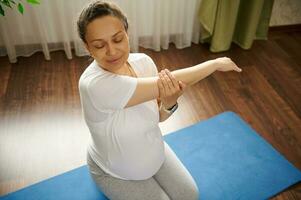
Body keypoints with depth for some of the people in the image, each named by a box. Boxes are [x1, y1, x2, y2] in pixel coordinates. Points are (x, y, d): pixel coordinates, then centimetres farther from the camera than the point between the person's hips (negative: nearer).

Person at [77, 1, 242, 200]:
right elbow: (167, 82, -35)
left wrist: (170, 102, -31)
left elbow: (159, 117, -6)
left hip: (154, 151, 5)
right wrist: (215, 63, -22)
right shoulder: (93, 84, -38)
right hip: (114, 172, -5)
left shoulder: (143, 61, -18)